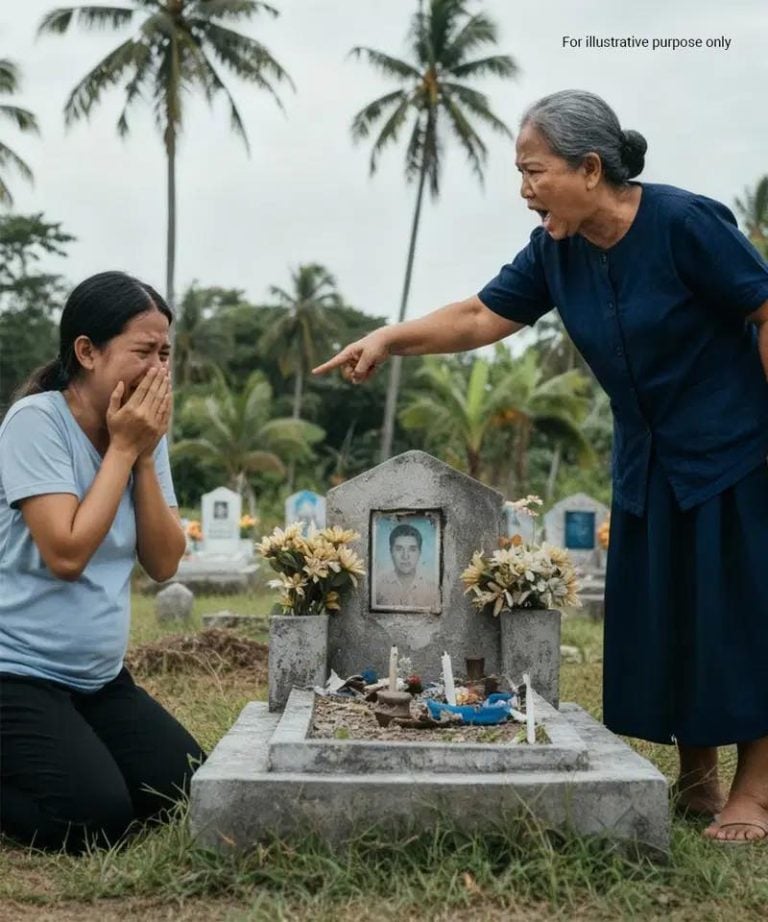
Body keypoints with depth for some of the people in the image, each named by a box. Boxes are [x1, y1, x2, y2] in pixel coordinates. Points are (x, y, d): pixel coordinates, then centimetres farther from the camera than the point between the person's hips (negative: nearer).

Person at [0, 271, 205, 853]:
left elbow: (164, 564, -2)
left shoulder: (146, 433, 2)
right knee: (96, 820, -19)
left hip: (99, 676, 7)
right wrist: (123, 448, -18)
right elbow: (66, 554, -25)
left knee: (188, 791, -2)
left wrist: (145, 455, -12)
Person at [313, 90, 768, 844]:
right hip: (650, 464, 7)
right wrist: (392, 339, -15)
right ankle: (696, 777, 21)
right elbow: (481, 316, -1)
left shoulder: (684, 223, -19)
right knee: (660, 620, 7)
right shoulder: (556, 252, -1)